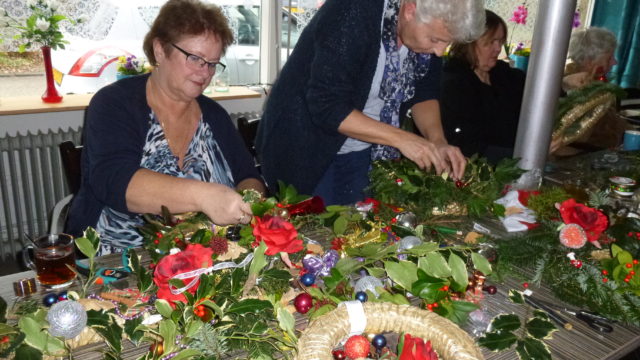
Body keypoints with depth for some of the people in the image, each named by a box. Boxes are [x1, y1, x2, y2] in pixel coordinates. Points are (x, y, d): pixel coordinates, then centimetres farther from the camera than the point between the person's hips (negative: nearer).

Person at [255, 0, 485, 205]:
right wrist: (400, 138, -29)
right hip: (308, 146, -6)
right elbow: (326, 106, -30)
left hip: (363, 152, 6)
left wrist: (437, 141, -13)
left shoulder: (429, 29, -8)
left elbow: (424, 92, 4)